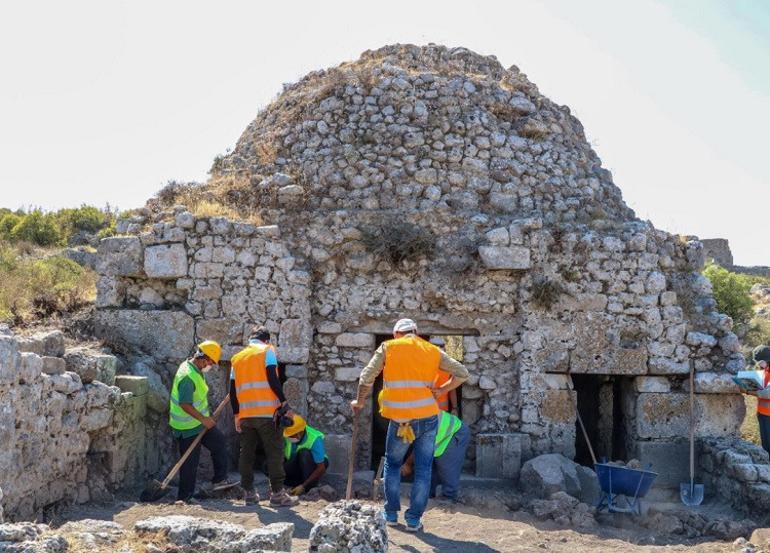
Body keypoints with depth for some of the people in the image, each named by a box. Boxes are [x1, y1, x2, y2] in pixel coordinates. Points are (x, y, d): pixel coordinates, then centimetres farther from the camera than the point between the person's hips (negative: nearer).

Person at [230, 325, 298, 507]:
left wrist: (236, 415, 19)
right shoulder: (267, 351, 3)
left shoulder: (237, 358, 18)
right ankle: (277, 493, -5)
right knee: (274, 452, -2)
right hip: (266, 412, -5)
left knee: (247, 453, 11)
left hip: (245, 414, 5)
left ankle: (249, 493, 13)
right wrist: (284, 403, -7)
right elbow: (273, 379, -10)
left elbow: (233, 391, 15)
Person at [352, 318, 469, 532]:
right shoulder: (433, 351, 9)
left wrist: (359, 402, 10)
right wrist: (441, 390, 11)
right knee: (423, 469, 9)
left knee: (392, 465, 19)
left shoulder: (388, 348, 3)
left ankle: (391, 514, 21)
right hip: (427, 417, 1)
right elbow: (462, 373, 7)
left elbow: (367, 377, -2)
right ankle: (414, 519, 9)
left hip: (399, 419, -1)